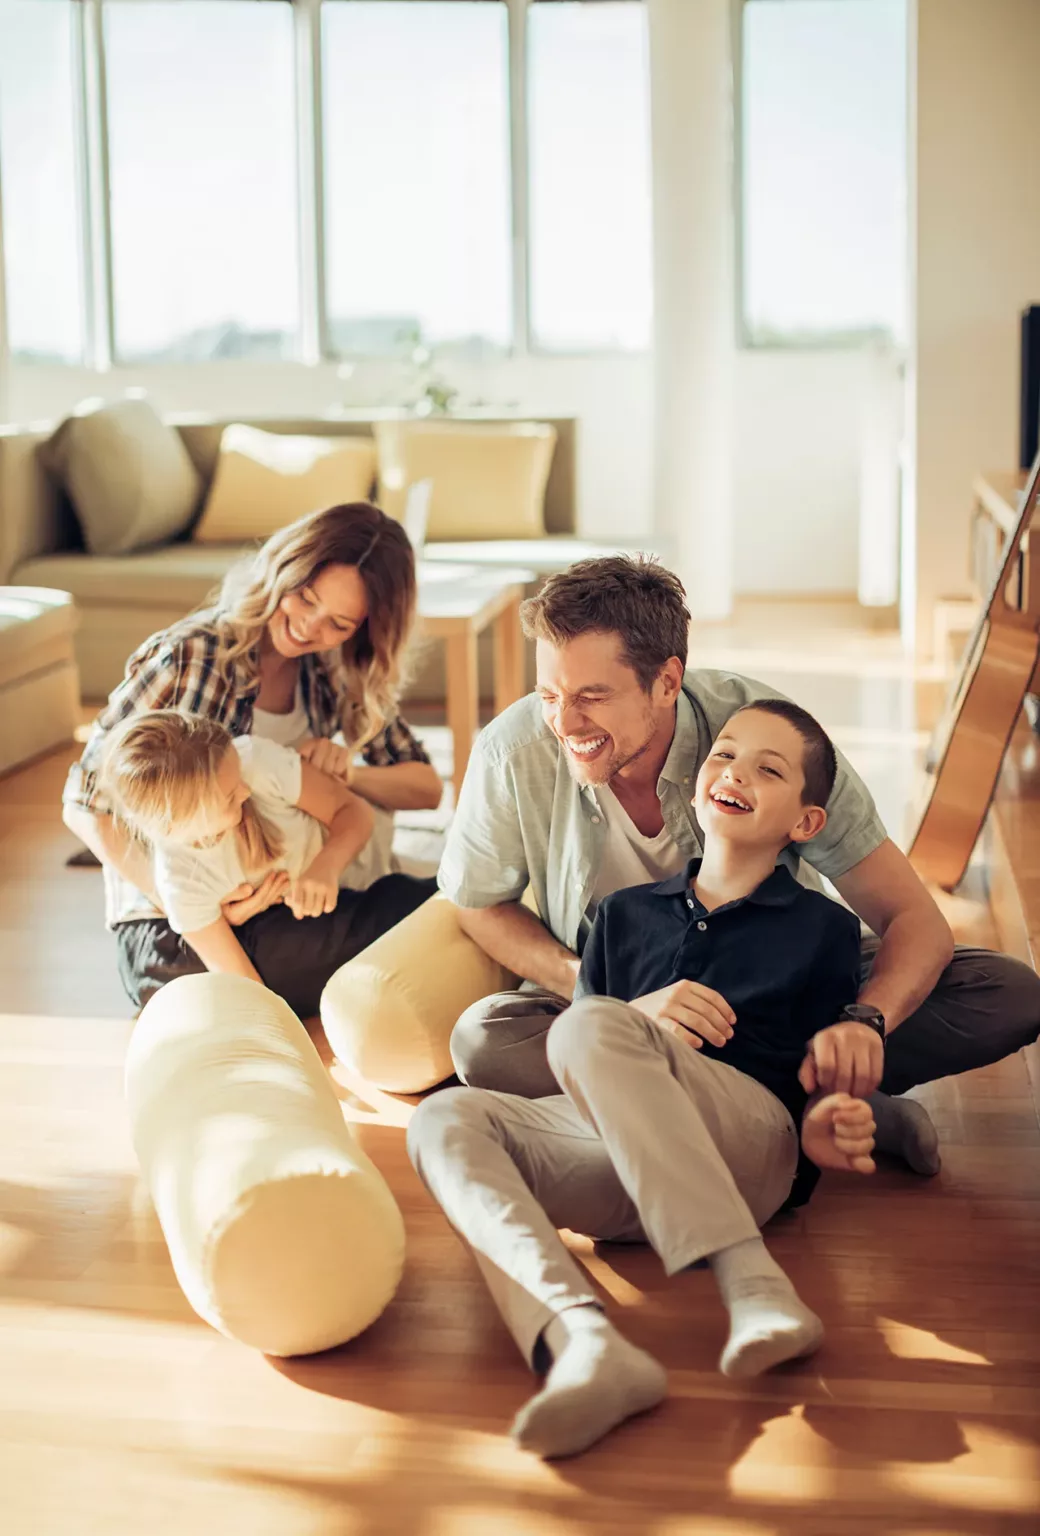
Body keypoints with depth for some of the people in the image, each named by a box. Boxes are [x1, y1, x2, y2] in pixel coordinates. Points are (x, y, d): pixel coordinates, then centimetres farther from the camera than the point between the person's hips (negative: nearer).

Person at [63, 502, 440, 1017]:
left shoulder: (335, 675, 3)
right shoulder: (191, 656, -15)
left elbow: (426, 787, 8)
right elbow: (85, 806, -13)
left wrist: (349, 774, -15)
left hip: (273, 911, 7)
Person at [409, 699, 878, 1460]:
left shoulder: (824, 927, 17)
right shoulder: (627, 912, 26)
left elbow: (822, 1072, 15)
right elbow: (579, 1070, 20)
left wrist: (824, 1127, -8)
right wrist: (645, 1020, -1)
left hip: (748, 1147, -4)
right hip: (616, 1165, 4)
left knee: (590, 1025, -31)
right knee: (448, 1118, -22)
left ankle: (758, 1291, -41)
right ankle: (579, 1336, -47)